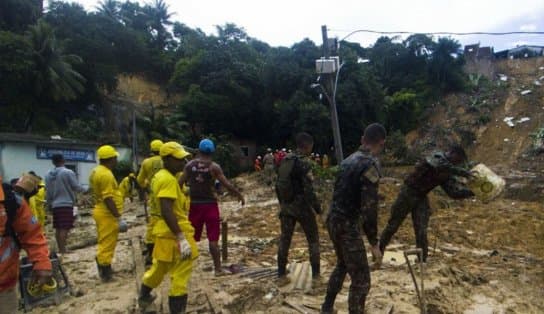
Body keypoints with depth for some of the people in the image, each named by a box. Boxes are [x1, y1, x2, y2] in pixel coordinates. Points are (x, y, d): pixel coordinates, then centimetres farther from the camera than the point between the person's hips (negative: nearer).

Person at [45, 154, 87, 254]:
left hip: (55, 205, 6)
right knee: (64, 228, -6)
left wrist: (49, 204, 23)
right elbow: (76, 186, -8)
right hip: (67, 204, -6)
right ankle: (63, 250, -7)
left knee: (58, 228, 12)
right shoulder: (68, 172, -11)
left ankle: (60, 250, 20)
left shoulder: (48, 175, 7)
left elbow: (47, 192, 12)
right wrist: (85, 190, 12)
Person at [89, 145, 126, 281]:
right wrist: (118, 217, -22)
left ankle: (104, 269, 30)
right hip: (107, 214, -10)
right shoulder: (105, 174, -21)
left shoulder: (96, 171, 11)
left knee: (104, 243, 20)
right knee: (107, 244, -1)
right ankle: (105, 273, 7)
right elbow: (108, 199, -25)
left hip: (101, 211, 11)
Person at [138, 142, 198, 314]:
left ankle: (144, 297, 48)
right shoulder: (168, 179, -21)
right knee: (180, 274, 0)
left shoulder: (159, 176, 10)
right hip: (174, 233, -10)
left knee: (159, 267, 28)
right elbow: (167, 211, -29)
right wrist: (182, 238, -31)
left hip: (164, 231, 10)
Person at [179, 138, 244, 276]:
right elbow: (226, 184, -10)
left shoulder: (190, 165, 1)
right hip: (209, 204, -3)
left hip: (194, 204, 3)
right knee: (213, 239, 3)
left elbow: (180, 183, 1)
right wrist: (239, 195, 2)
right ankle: (218, 269, 8)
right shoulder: (214, 167, -8)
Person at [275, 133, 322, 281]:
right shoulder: (304, 162, -15)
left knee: (284, 239, 13)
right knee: (313, 239, 10)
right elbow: (308, 189, -19)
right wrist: (317, 206, -10)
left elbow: (278, 184, 11)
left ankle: (281, 273, 18)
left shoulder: (284, 160, 6)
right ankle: (316, 273, 15)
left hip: (286, 206, 6)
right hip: (302, 206, -6)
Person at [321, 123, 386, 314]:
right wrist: (374, 243, -14)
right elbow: (369, 208, -21)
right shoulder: (370, 165, -18)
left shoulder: (348, 160, 8)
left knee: (342, 264, 28)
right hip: (347, 225, -9)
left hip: (333, 220, 9)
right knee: (361, 280, 2)